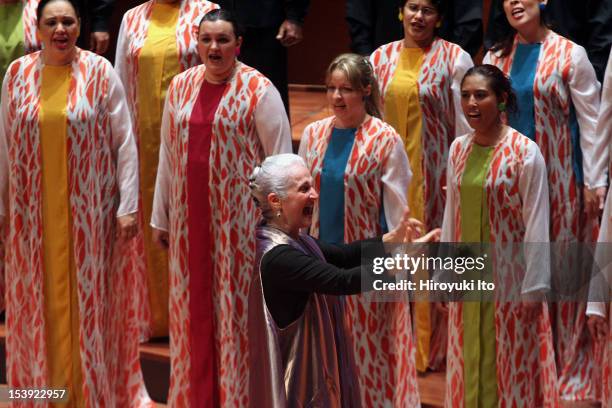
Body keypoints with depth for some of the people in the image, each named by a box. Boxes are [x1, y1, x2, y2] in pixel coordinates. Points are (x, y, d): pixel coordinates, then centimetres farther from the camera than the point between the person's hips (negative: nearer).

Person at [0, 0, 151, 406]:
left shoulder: (100, 73, -4)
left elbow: (125, 142, -4)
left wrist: (128, 206, -8)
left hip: (89, 210, -2)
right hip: (35, 212, 2)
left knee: (89, 295, 5)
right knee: (42, 297, 9)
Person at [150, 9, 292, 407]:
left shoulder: (259, 90, -8)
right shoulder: (181, 86, 6)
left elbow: (281, 159, -6)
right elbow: (168, 154, 12)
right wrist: (160, 217, 13)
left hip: (238, 218, -4)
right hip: (190, 217, 4)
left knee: (235, 305, 1)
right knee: (193, 306, 10)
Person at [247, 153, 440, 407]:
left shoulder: (292, 240, 6)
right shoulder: (278, 257, -25)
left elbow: (342, 254, 5)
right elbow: (342, 281, -30)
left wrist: (390, 240, -11)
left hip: (316, 362, 10)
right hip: (298, 376, -10)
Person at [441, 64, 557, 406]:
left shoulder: (525, 152, -13)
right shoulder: (458, 149, 3)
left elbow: (536, 224, -13)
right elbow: (452, 215, 10)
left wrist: (534, 288, -13)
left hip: (510, 278, -5)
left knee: (510, 366, 4)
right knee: (471, 365, 13)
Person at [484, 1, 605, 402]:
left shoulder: (570, 56, -5)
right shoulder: (496, 58, 7)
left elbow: (591, 122, -5)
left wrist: (595, 183, -8)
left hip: (558, 180, -4)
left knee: (561, 270, 0)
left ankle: (570, 368, 9)